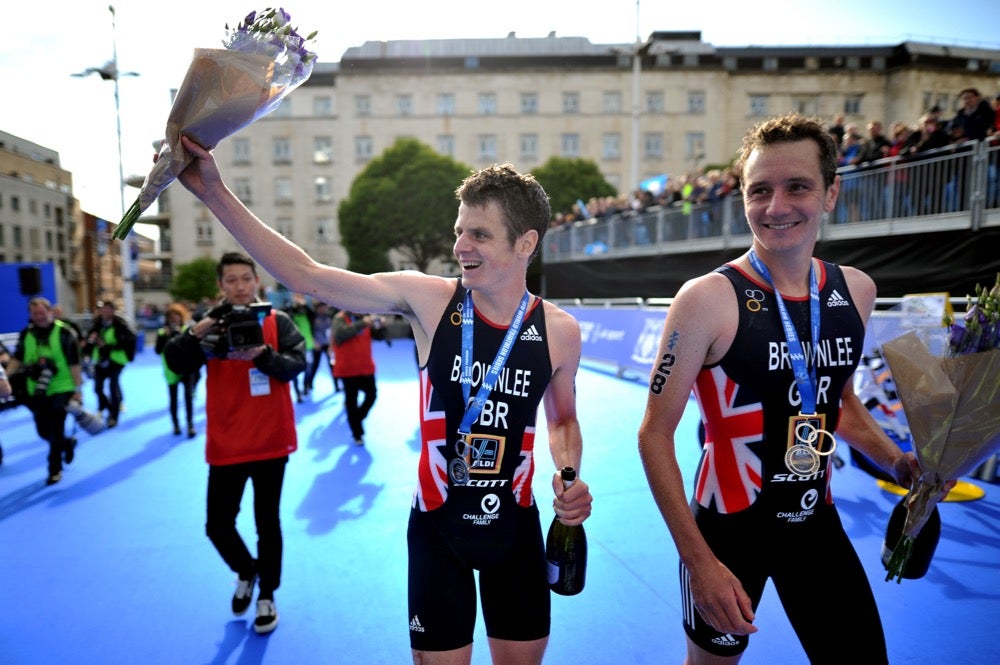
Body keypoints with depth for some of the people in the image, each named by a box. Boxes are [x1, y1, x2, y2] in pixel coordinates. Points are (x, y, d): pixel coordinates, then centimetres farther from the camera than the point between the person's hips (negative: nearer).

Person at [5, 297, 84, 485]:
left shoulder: (64, 332, -12)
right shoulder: (26, 334, 2)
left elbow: (74, 363, -11)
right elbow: (17, 359, 10)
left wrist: (77, 389, -12)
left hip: (61, 389, -5)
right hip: (36, 391, 5)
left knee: (55, 432, -1)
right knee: (43, 431, 12)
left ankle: (55, 470, 13)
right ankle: (68, 443, 42)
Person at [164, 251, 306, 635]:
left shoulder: (277, 322, -3)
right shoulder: (211, 327, 1)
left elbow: (298, 363, -14)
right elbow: (175, 364, -12)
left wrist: (263, 355, -32)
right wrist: (196, 333, -30)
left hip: (271, 440, -1)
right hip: (226, 444, 2)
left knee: (267, 523, 10)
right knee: (218, 525, 7)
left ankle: (267, 597, 31)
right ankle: (245, 572, 38)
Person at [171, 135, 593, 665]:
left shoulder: (560, 331, -9)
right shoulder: (427, 300, -14)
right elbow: (308, 277, -17)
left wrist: (569, 474, -12)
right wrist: (215, 193, -19)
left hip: (514, 522, 2)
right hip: (436, 523, -1)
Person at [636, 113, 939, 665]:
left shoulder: (856, 291, -2)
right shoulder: (708, 299, -20)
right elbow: (655, 433, -17)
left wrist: (899, 462, 0)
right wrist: (698, 560, -20)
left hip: (817, 521, 5)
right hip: (729, 526, -4)